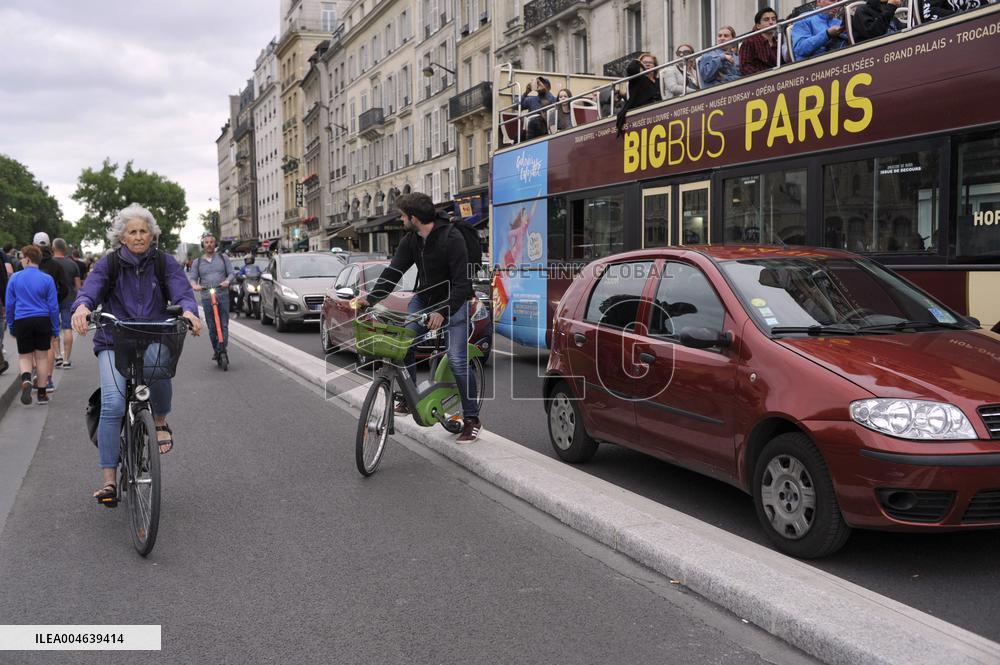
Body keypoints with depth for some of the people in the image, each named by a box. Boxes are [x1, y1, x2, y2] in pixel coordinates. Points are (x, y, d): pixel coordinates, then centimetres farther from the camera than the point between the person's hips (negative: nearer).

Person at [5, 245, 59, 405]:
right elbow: (53, 306, -1)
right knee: (42, 356, 9)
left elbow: (9, 304, 4)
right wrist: (55, 329, 7)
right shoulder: (47, 279, -3)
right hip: (43, 321, 0)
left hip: (22, 321, 0)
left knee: (25, 356, 12)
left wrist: (11, 327, 14)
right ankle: (42, 394, 14)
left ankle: (26, 379, -19)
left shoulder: (14, 278, -1)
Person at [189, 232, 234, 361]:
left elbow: (232, 273, 7)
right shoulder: (198, 262, 15)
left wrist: (227, 281, -15)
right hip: (206, 298, 1)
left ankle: (223, 348, -10)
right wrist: (195, 285, -14)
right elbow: (193, 278, 10)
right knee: (212, 327, 1)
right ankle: (216, 350, 11)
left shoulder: (223, 258, 12)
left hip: (223, 296, -1)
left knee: (224, 325, -8)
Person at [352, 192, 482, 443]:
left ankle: (472, 419, -2)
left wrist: (443, 312, -37)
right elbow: (393, 271, -7)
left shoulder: (451, 238, -24)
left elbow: (462, 282, -27)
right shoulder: (410, 241, -3)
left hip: (454, 301, -6)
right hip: (424, 298, 6)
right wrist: (371, 298, -19)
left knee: (457, 359, -13)